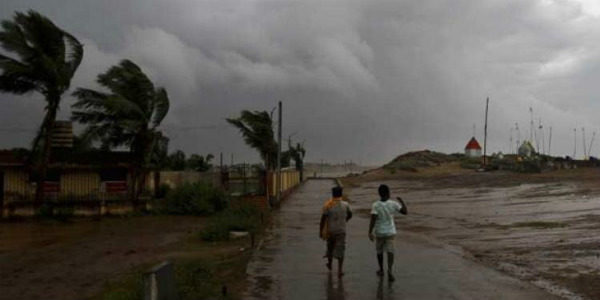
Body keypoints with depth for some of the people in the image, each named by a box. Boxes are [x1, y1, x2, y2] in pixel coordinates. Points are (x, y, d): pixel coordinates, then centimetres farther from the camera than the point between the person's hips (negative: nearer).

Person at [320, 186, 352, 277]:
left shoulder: (328, 205, -11)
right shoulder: (345, 205, -4)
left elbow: (323, 219, -12)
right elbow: (350, 215, 12)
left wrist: (320, 231, -5)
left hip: (330, 231, 0)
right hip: (341, 231, 0)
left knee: (330, 247, 20)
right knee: (340, 250, 2)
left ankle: (329, 264, 39)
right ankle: (340, 270, -5)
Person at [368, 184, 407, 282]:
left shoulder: (375, 205, -14)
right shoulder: (393, 204, -9)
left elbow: (373, 220, -21)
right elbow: (405, 212, -1)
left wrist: (370, 232, -22)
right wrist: (401, 200, 11)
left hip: (379, 232, 0)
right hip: (390, 232, 0)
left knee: (379, 251, 18)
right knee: (390, 252, 0)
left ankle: (381, 270, 30)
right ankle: (389, 270, -20)